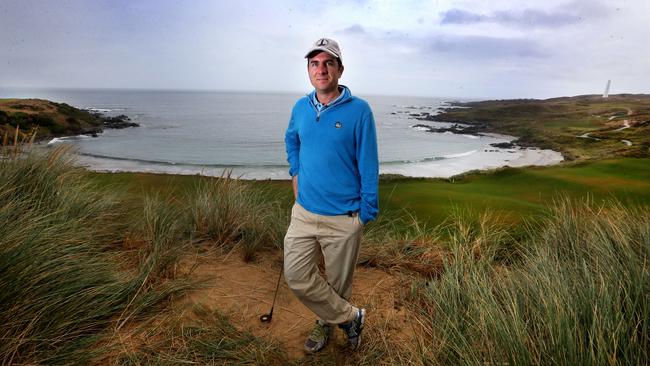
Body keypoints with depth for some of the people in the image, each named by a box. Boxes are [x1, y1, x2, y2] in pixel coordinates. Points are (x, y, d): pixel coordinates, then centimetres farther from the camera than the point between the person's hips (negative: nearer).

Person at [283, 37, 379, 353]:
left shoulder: (359, 110, -10)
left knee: (338, 283, 12)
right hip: (304, 212, 4)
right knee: (296, 276, 1)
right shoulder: (301, 108, 4)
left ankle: (327, 323, 40)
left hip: (344, 218, -4)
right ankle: (351, 317, 23)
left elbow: (368, 166, -8)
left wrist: (366, 213, -8)